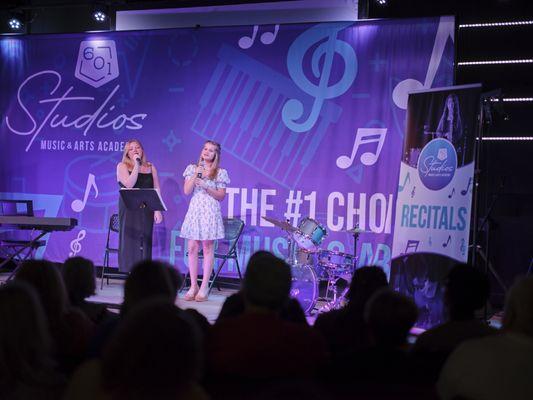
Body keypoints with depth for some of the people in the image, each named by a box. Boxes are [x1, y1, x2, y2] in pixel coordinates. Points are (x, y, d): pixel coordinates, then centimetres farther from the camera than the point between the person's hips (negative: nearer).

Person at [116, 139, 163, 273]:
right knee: (130, 240, -5)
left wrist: (158, 210, -2)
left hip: (146, 210, 2)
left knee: (145, 241, -1)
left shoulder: (150, 167, 12)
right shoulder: (122, 166, 3)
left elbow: (157, 189, 8)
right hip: (129, 210, -2)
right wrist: (136, 165, -12)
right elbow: (129, 184, -14)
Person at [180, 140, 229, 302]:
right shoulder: (192, 168, 11)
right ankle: (193, 286, 7)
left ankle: (204, 287, 0)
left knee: (208, 248, -3)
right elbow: (186, 191, 3)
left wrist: (206, 187, -11)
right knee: (192, 248, 0)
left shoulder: (220, 173, 4)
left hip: (210, 212, -3)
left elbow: (221, 196, 1)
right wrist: (195, 175, -7)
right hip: (194, 210, 3)